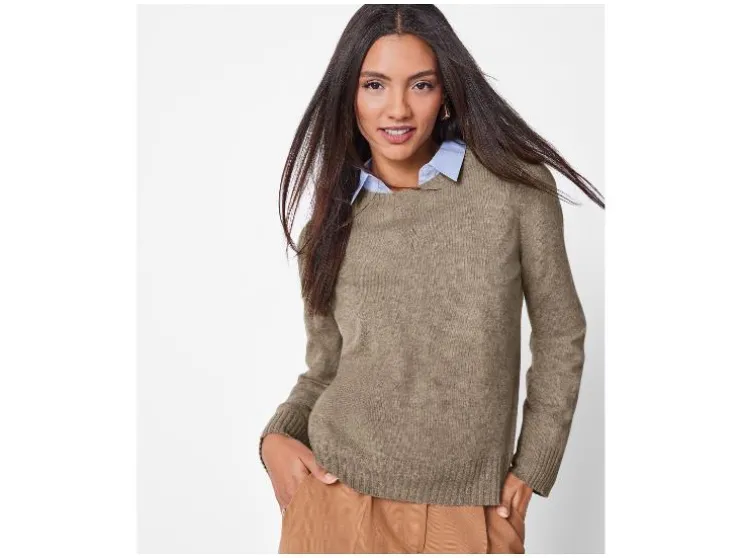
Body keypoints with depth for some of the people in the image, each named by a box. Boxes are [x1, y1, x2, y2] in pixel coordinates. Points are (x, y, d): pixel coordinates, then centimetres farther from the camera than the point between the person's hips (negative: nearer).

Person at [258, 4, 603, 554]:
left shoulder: (514, 185, -6)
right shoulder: (333, 220, 2)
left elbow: (560, 335, 1)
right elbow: (324, 368, 8)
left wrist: (533, 466, -1)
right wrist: (276, 437, -9)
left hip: (472, 511, -1)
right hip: (337, 496, 2)